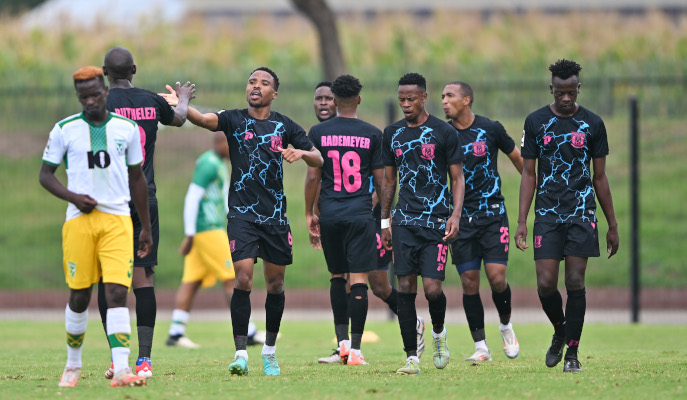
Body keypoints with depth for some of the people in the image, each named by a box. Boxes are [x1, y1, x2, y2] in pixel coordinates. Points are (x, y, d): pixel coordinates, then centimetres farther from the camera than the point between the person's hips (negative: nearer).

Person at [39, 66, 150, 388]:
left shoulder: (127, 129, 8)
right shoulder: (65, 130, 4)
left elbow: (137, 178, 17)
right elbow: (45, 174, 8)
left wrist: (146, 226, 17)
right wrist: (72, 197, -10)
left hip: (117, 219, 0)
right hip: (79, 219, 0)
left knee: (117, 291, -12)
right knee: (79, 295, 4)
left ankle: (121, 370, -19)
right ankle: (73, 364, 23)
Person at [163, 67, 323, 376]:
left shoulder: (284, 126, 8)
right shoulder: (234, 120, 2)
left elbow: (318, 160, 10)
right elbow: (205, 119, -17)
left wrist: (302, 153, -13)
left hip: (276, 215, 3)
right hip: (242, 212, -2)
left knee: (276, 283, 8)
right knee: (243, 278, -14)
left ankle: (270, 351, 23)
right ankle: (241, 354, -14)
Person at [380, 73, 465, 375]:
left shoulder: (443, 133, -1)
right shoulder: (393, 134, 10)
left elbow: (457, 178, 2)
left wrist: (456, 215, -10)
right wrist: (384, 222, 16)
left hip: (436, 222, -3)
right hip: (404, 221, 3)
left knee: (432, 288, -11)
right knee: (406, 288, -4)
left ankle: (439, 333, 20)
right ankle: (412, 358, -1)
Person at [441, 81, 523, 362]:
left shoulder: (490, 129, -2)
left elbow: (518, 158, 12)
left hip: (493, 214, -1)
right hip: (461, 218, 1)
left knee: (496, 277, -10)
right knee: (469, 282, -3)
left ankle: (506, 325, 18)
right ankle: (481, 347, 6)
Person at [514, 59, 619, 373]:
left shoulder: (592, 124, 3)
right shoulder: (536, 122, 3)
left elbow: (600, 177, 9)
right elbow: (529, 174, 5)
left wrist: (612, 225, 9)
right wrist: (521, 222, -2)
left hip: (582, 214, 0)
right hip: (547, 214, 0)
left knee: (575, 282, -5)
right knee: (545, 284, -7)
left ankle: (572, 353, 4)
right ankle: (560, 330, 23)